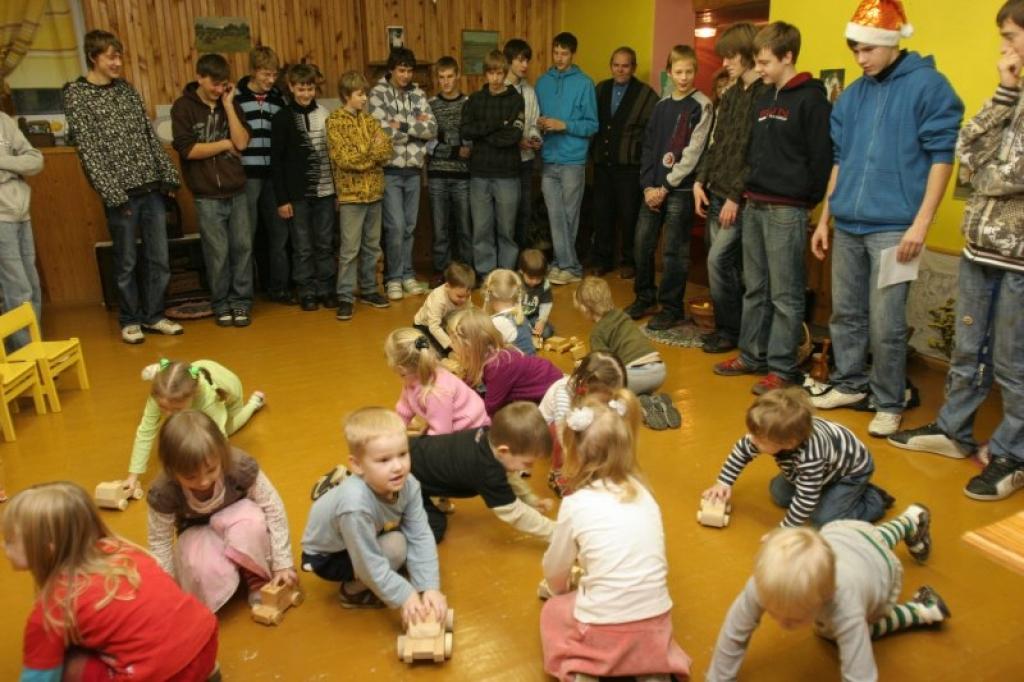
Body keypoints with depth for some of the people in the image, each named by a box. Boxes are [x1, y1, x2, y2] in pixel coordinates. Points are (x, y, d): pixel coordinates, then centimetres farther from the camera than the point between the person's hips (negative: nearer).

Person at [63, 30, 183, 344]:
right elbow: (87, 149, -10)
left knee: (158, 259, 8)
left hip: (152, 188, 5)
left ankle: (154, 316, 21)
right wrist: (112, 193, -15)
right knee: (126, 262, 5)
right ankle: (130, 320, 20)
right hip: (120, 193, -5)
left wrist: (168, 174, 7)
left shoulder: (126, 88, 11)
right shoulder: (76, 96, -4)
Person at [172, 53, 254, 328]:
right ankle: (221, 305, 16)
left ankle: (241, 301, 16)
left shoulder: (231, 104, 7)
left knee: (243, 247, 4)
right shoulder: (183, 106, -3)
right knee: (217, 253, 2)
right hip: (207, 196, -3)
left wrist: (228, 105, -8)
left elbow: (242, 142, -5)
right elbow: (188, 150, -13)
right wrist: (226, 144, -6)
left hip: (237, 191, 3)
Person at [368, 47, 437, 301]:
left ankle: (407, 275, 22)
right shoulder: (377, 95, -5)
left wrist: (403, 125, -13)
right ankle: (394, 278, 9)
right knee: (395, 227, -5)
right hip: (389, 169, -4)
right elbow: (384, 133, -16)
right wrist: (417, 127, -7)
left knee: (409, 227, 11)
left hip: (413, 169, 5)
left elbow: (432, 129, -3)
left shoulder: (418, 94, 9)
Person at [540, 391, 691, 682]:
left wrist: (561, 591, 27)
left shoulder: (576, 504, -11)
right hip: (655, 627, 3)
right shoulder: (642, 491, 1)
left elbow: (554, 571, 4)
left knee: (552, 611, 26)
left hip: (604, 635, -3)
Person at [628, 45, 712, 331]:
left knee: (674, 252, -2)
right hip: (654, 189, 6)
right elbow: (648, 148, 10)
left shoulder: (701, 106, -5)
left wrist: (665, 188, -12)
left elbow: (693, 154, -11)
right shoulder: (662, 106, 13)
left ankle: (671, 308, 10)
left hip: (680, 190, -5)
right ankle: (644, 297, 24)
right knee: (642, 245, 7)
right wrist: (648, 186, -2)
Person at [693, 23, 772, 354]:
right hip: (716, 193, 8)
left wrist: (736, 195, -18)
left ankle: (729, 330, 6)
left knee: (718, 260, -9)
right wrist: (701, 181, 6)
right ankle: (729, 326, 20)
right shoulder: (730, 96, 15)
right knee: (731, 264, 11)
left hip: (741, 198, -8)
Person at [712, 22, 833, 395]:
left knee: (785, 293, -2)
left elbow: (821, 158, -11)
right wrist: (749, 189, 13)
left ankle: (783, 368, 5)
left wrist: (807, 201, -8)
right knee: (755, 288, 13)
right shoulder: (763, 99, 16)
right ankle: (752, 355, 22)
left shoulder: (811, 99, -8)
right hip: (754, 206, 8)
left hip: (786, 210, -8)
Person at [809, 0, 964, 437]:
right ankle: (849, 384, 28)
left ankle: (889, 404, 11)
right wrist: (825, 219, 16)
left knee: (885, 324, -4)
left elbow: (942, 156, -7)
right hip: (847, 225, 6)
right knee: (845, 313, 13)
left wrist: (921, 223, -14)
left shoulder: (928, 85, -4)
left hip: (893, 227, -6)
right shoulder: (852, 96, 13)